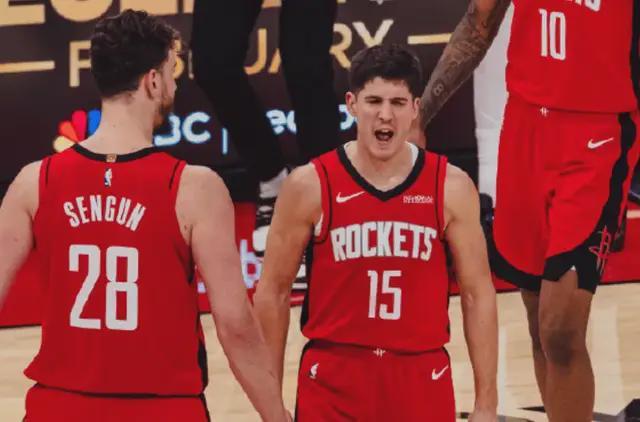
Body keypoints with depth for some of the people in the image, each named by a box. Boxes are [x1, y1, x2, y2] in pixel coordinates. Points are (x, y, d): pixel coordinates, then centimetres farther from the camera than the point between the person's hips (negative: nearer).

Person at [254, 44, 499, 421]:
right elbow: (274, 292, 3)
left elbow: (478, 294, 3)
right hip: (333, 377, -1)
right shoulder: (311, 186, -4)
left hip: (423, 377, 1)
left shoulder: (451, 187, -1)